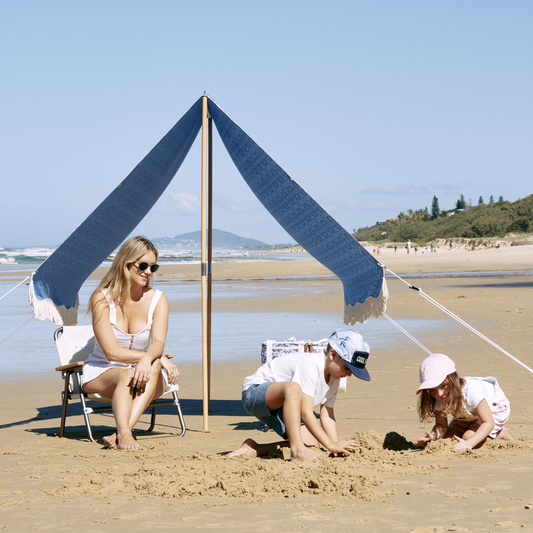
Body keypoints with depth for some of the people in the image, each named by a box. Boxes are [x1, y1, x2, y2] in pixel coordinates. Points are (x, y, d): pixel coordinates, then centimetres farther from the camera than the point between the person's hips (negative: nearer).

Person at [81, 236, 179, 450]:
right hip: (102, 373, -2)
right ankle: (124, 434, -58)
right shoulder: (102, 298, -12)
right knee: (127, 375, -36)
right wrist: (160, 358, -27)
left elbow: (159, 342, -18)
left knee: (153, 367, -33)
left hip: (145, 378, 2)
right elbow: (111, 352, -18)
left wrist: (148, 359, -44)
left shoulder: (158, 300, -2)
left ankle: (121, 433, -48)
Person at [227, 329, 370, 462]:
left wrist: (338, 445, -14)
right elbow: (306, 414, -33)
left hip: (281, 405, 9)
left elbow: (327, 416, 0)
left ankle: (254, 449, -3)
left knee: (311, 442, -11)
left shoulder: (334, 377, 0)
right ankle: (297, 450, -41)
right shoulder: (310, 366, -29)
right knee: (293, 388, -41)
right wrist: (331, 444, -34)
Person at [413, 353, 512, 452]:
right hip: (470, 415, 7)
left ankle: (500, 433, -2)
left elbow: (488, 422, -41)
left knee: (469, 437, -27)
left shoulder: (472, 391, -43)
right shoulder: (439, 399, -25)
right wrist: (433, 436, -40)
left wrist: (469, 443, -54)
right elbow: (441, 426, -15)